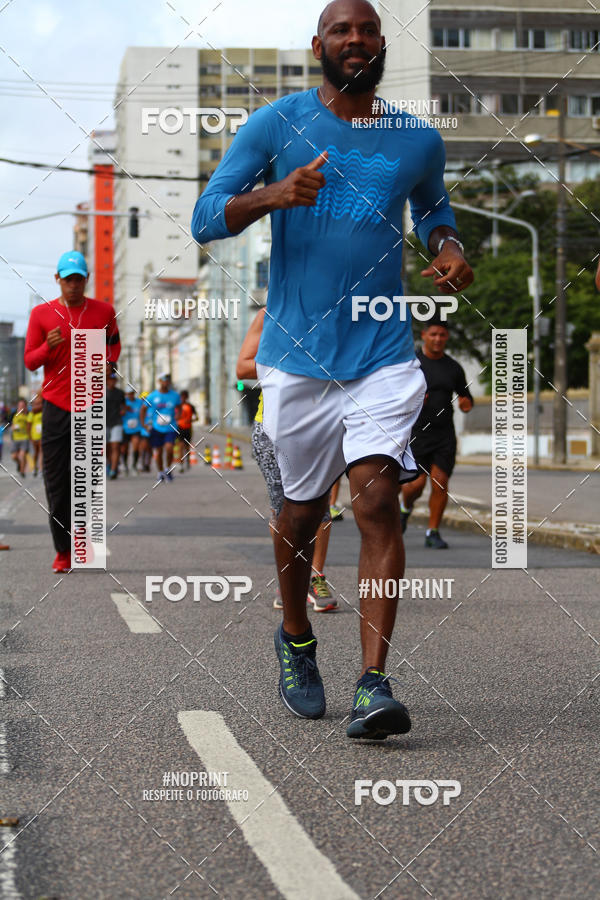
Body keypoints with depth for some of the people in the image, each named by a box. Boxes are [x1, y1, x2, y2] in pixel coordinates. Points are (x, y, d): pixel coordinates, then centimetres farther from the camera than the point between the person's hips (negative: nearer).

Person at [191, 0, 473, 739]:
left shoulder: (417, 140, 8)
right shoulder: (275, 124, 1)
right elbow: (205, 221, -3)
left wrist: (448, 248, 5)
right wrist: (271, 195, -23)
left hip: (384, 353, 1)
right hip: (297, 353, 0)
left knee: (377, 500, -15)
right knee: (302, 510, 11)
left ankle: (372, 685, -17)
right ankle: (295, 642, 37)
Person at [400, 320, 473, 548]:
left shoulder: (453, 368, 7)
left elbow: (465, 396, 18)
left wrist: (466, 404, -6)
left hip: (444, 435, 2)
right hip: (415, 433, -2)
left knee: (440, 483, -9)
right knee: (417, 484, -9)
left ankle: (433, 532, 5)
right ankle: (406, 507, 26)